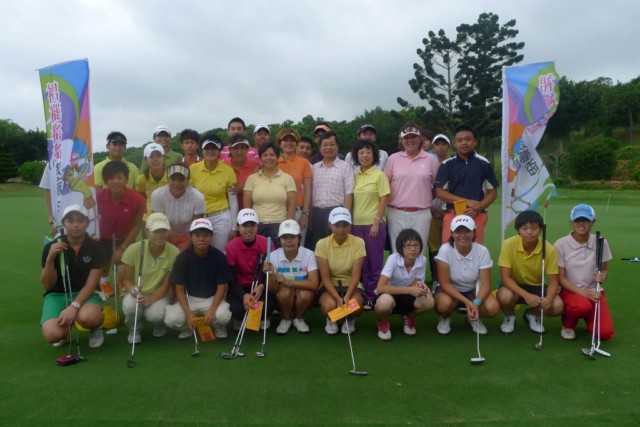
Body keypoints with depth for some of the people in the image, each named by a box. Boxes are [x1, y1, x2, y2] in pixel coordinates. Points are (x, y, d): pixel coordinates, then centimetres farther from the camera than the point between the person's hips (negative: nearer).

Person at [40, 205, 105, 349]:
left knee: (88, 317, -37)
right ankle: (67, 324, 11)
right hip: (57, 295, 1)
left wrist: (74, 307, -27)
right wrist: (50, 258, -23)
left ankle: (96, 327, 3)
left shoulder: (95, 248, -7)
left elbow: (91, 284, -11)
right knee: (53, 334, -27)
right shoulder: (51, 247, -6)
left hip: (85, 294, -1)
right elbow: (47, 285, -7)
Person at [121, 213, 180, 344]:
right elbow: (127, 279, -7)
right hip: (136, 293, 1)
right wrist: (131, 289, -31)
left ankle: (160, 326, 10)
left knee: (156, 314, -33)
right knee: (129, 306, -34)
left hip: (159, 295, 0)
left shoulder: (174, 253, -20)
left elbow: (165, 285, -13)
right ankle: (134, 329, 4)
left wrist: (151, 299, -31)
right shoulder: (133, 249, -19)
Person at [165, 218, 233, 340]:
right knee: (171, 319, -27)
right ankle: (187, 327, 11)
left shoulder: (219, 257, -13)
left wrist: (212, 310, -23)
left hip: (213, 298, -1)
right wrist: (188, 313, -22)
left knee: (223, 316, -33)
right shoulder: (182, 257, -11)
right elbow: (179, 288, -9)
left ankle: (218, 326, 8)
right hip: (189, 298, 1)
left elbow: (222, 286, -9)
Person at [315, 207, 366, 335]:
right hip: (330, 286, 0)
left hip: (351, 286, 1)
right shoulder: (322, 244, -12)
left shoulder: (358, 242, -12)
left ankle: (350, 320, 7)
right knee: (329, 305, -34)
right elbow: (325, 277, -14)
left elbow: (356, 275, -15)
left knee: (356, 305, -32)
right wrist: (337, 298, -29)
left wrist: (347, 296, -30)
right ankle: (331, 320, 6)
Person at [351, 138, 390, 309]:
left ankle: (373, 297, 12)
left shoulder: (379, 175, -3)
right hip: (356, 224, 4)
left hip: (373, 224, -4)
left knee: (374, 262, 3)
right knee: (362, 262, 10)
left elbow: (384, 200, -7)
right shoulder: (355, 176, 9)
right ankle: (363, 295, 20)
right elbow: (352, 199, 12)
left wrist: (376, 223, -14)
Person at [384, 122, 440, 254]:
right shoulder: (393, 159, 3)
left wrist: (427, 200, 9)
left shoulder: (430, 159, 3)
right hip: (396, 214, 1)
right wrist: (389, 201, 3)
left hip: (421, 214, 0)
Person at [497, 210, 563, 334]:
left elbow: (553, 281, -14)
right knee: (505, 296, -36)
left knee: (557, 306, -25)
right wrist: (526, 295, -37)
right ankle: (509, 317, 3)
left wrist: (549, 298, -36)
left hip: (537, 287, 2)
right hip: (514, 286, -2)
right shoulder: (509, 244, -23)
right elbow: (505, 277, -23)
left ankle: (532, 314, 11)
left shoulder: (549, 249, -18)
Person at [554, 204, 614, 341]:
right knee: (582, 306, -37)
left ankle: (587, 317, 19)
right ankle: (568, 324, -1)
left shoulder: (601, 243, -4)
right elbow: (560, 278, -10)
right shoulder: (560, 244, -12)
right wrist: (584, 293, -22)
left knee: (605, 333, -17)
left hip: (593, 292, 3)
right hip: (570, 291, -3)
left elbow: (604, 270, 8)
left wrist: (603, 276, -17)